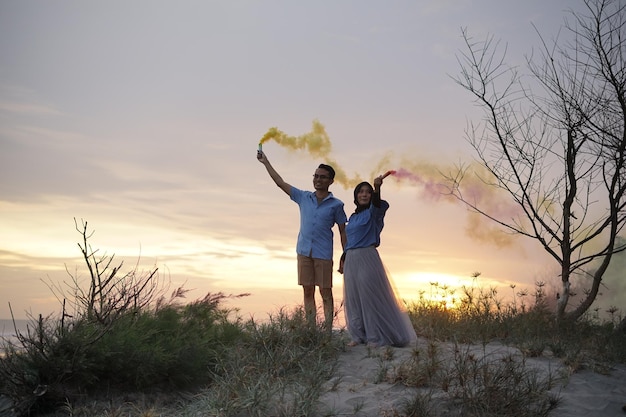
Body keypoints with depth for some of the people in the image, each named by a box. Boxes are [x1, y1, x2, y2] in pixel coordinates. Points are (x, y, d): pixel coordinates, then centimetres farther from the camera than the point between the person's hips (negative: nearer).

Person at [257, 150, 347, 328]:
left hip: (323, 254, -4)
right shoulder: (304, 197, 9)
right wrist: (266, 162, 10)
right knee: (308, 292, 6)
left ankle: (328, 330, 2)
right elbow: (281, 183, 11)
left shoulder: (336, 204, 0)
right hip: (304, 252, 4)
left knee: (325, 293, -1)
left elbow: (343, 231, 3)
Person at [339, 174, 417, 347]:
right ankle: (358, 336, 14)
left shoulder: (373, 213, -2)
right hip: (351, 260, 7)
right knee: (353, 299, 7)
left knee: (371, 297, -6)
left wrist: (377, 189, -44)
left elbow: (378, 205, -26)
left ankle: (376, 338, -1)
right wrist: (343, 258, 13)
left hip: (367, 258, -7)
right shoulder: (353, 217, 17)